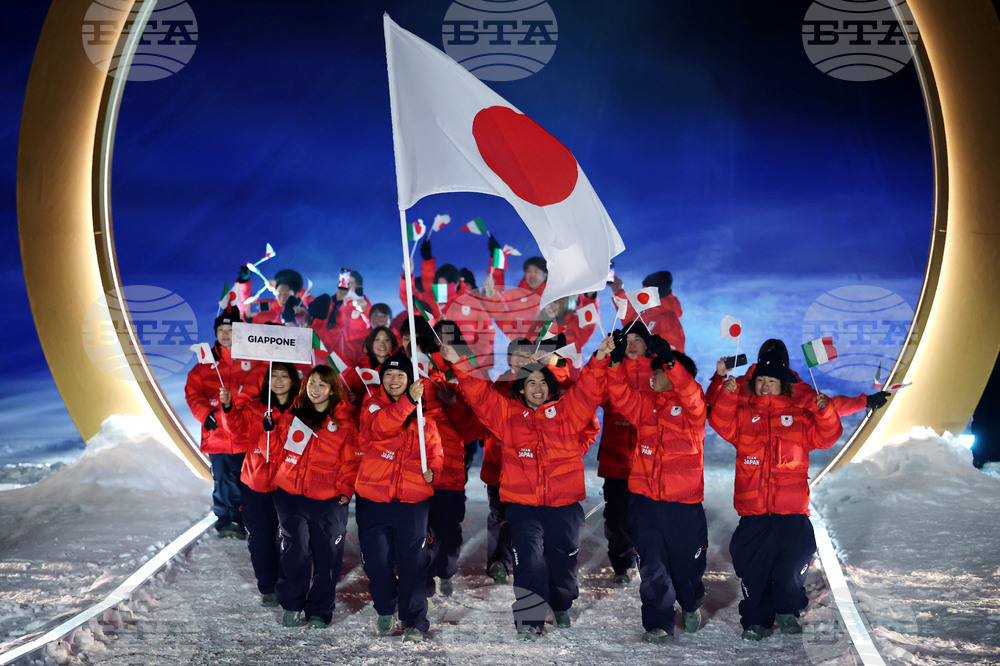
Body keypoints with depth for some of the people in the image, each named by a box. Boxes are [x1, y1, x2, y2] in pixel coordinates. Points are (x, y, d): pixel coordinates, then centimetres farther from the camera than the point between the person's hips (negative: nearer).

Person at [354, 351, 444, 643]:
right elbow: (379, 427, -22)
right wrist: (407, 401, -33)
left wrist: (432, 468, -6)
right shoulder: (373, 404, 1)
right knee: (377, 561, 8)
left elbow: (435, 447, 15)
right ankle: (385, 611, 30)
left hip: (412, 499, 0)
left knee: (413, 561, 0)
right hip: (373, 498, 0)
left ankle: (414, 621, 11)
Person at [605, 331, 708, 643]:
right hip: (645, 499, 3)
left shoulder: (691, 406, -3)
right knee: (652, 566, 3)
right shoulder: (646, 404, 10)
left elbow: (689, 392, -24)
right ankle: (658, 625, 14)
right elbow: (621, 396, -3)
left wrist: (670, 360, -37)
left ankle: (691, 606, 40)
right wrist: (617, 362, -18)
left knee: (686, 562, 12)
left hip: (683, 501, -3)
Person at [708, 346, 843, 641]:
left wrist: (824, 411, -14)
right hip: (752, 507, 0)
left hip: (792, 508, 0)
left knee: (793, 561, -1)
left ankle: (787, 611, 22)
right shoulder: (743, 412, 11)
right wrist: (728, 394, -18)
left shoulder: (800, 415, 11)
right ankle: (756, 619, 16)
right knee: (752, 566, 2)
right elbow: (722, 425, -5)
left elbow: (825, 437, 4)